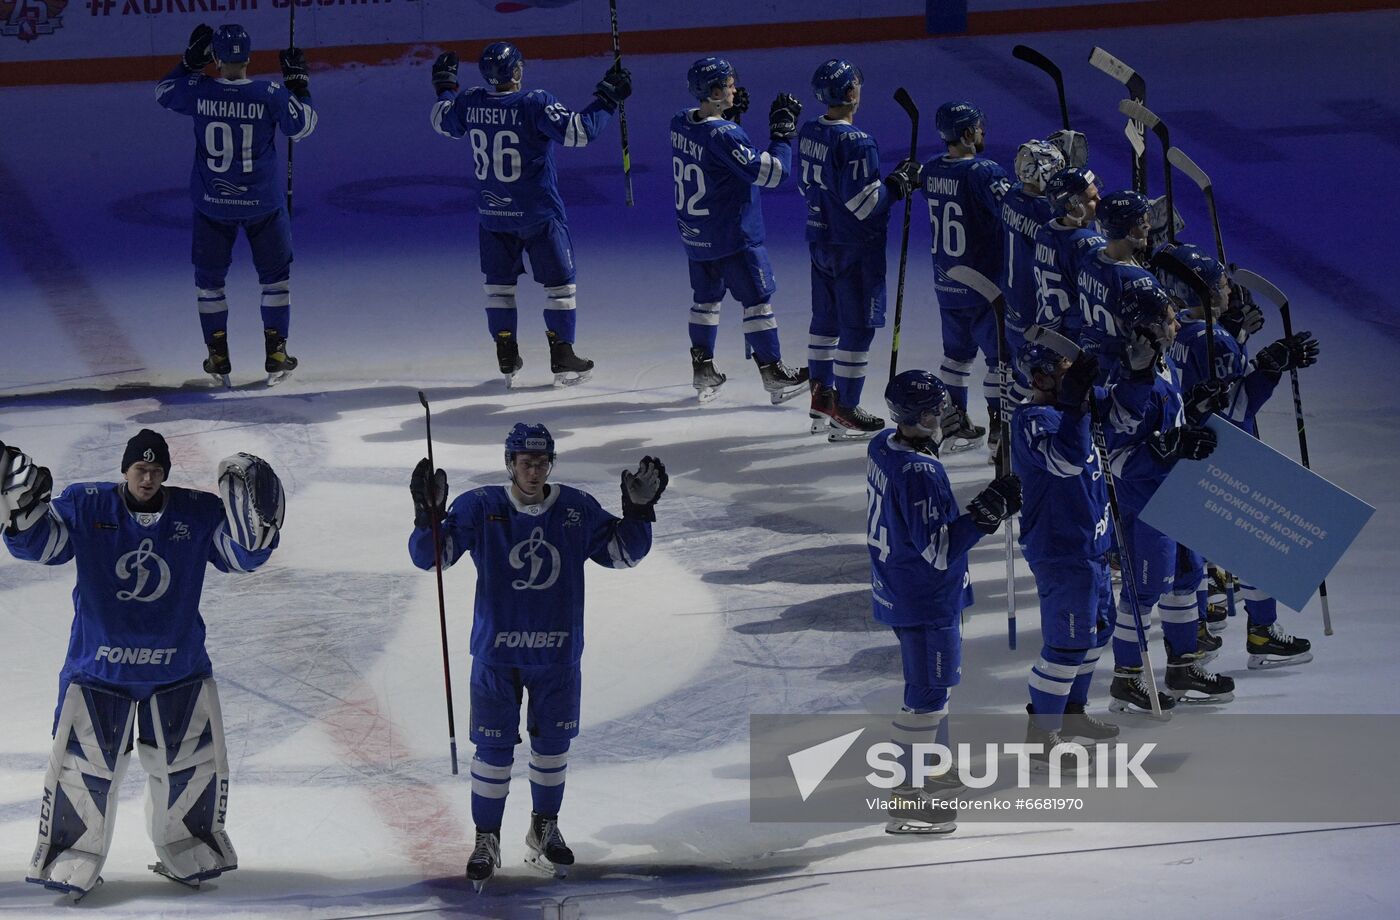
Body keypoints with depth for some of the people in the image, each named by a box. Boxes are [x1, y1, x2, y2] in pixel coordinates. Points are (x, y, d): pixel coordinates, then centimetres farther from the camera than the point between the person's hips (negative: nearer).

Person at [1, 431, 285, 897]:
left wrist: (255, 522, -23)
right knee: (85, 763, -1)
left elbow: (243, 556, -4)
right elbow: (40, 544, -10)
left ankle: (186, 848, 27)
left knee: (188, 759, 8)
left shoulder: (198, 513, -2)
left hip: (178, 664, 2)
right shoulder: (86, 506, -6)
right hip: (98, 662, -2)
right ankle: (73, 855, 13)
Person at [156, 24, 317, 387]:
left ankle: (218, 357, 18)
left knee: (209, 276, 18)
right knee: (275, 273, 17)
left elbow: (164, 91, 8)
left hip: (212, 203, 1)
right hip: (263, 203, -1)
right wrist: (297, 81, 4)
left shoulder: (199, 92, -13)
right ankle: (275, 355, 14)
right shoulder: (269, 95, -18)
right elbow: (302, 126, -4)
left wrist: (192, 58, 11)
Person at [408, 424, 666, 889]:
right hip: (495, 652, -2)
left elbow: (622, 552, 7)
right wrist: (429, 515, -30)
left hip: (557, 654, 2)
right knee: (494, 748, 1)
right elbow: (431, 555, -12)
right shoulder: (479, 509, -9)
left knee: (553, 743, 13)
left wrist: (638, 510, -8)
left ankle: (545, 829, 33)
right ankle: (487, 839, 15)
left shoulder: (577, 510, -2)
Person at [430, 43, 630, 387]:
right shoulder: (536, 104, -22)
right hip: (538, 215, -5)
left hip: (491, 213, 5)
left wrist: (444, 86, 31)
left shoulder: (469, 102, -6)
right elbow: (578, 131, -25)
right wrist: (607, 97, -15)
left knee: (500, 282, 17)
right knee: (560, 282, 7)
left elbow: (443, 123, 15)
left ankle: (507, 360, 19)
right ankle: (562, 360, 8)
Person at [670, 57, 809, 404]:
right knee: (757, 298, 4)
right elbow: (770, 173, -26)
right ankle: (773, 373, 10)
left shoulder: (681, 122, -4)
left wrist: (730, 115, 8)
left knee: (706, 297, 20)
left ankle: (702, 370, 27)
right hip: (732, 238, -8)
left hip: (693, 233, 8)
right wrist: (782, 133, -17)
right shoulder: (724, 137, -28)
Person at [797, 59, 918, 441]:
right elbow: (862, 202, -24)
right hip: (856, 247, -9)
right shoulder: (856, 143, -24)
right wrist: (898, 182, -11)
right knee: (858, 327, 0)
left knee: (826, 319, 19)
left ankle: (821, 399, 29)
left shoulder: (809, 133, 2)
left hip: (820, 238, 9)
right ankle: (844, 413, 4)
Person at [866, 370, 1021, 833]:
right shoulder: (920, 474, -29)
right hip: (926, 601, -10)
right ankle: (907, 798, 2)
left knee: (933, 681, 26)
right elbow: (939, 549, -28)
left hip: (896, 587, 10)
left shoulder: (883, 446, 1)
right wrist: (988, 509, -27)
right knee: (929, 693, -2)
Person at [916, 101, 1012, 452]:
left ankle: (953, 424, 27)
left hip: (946, 284, 7)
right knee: (1001, 357, 3)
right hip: (985, 286, -7)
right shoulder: (985, 173, -22)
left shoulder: (931, 170, 0)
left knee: (958, 352, 21)